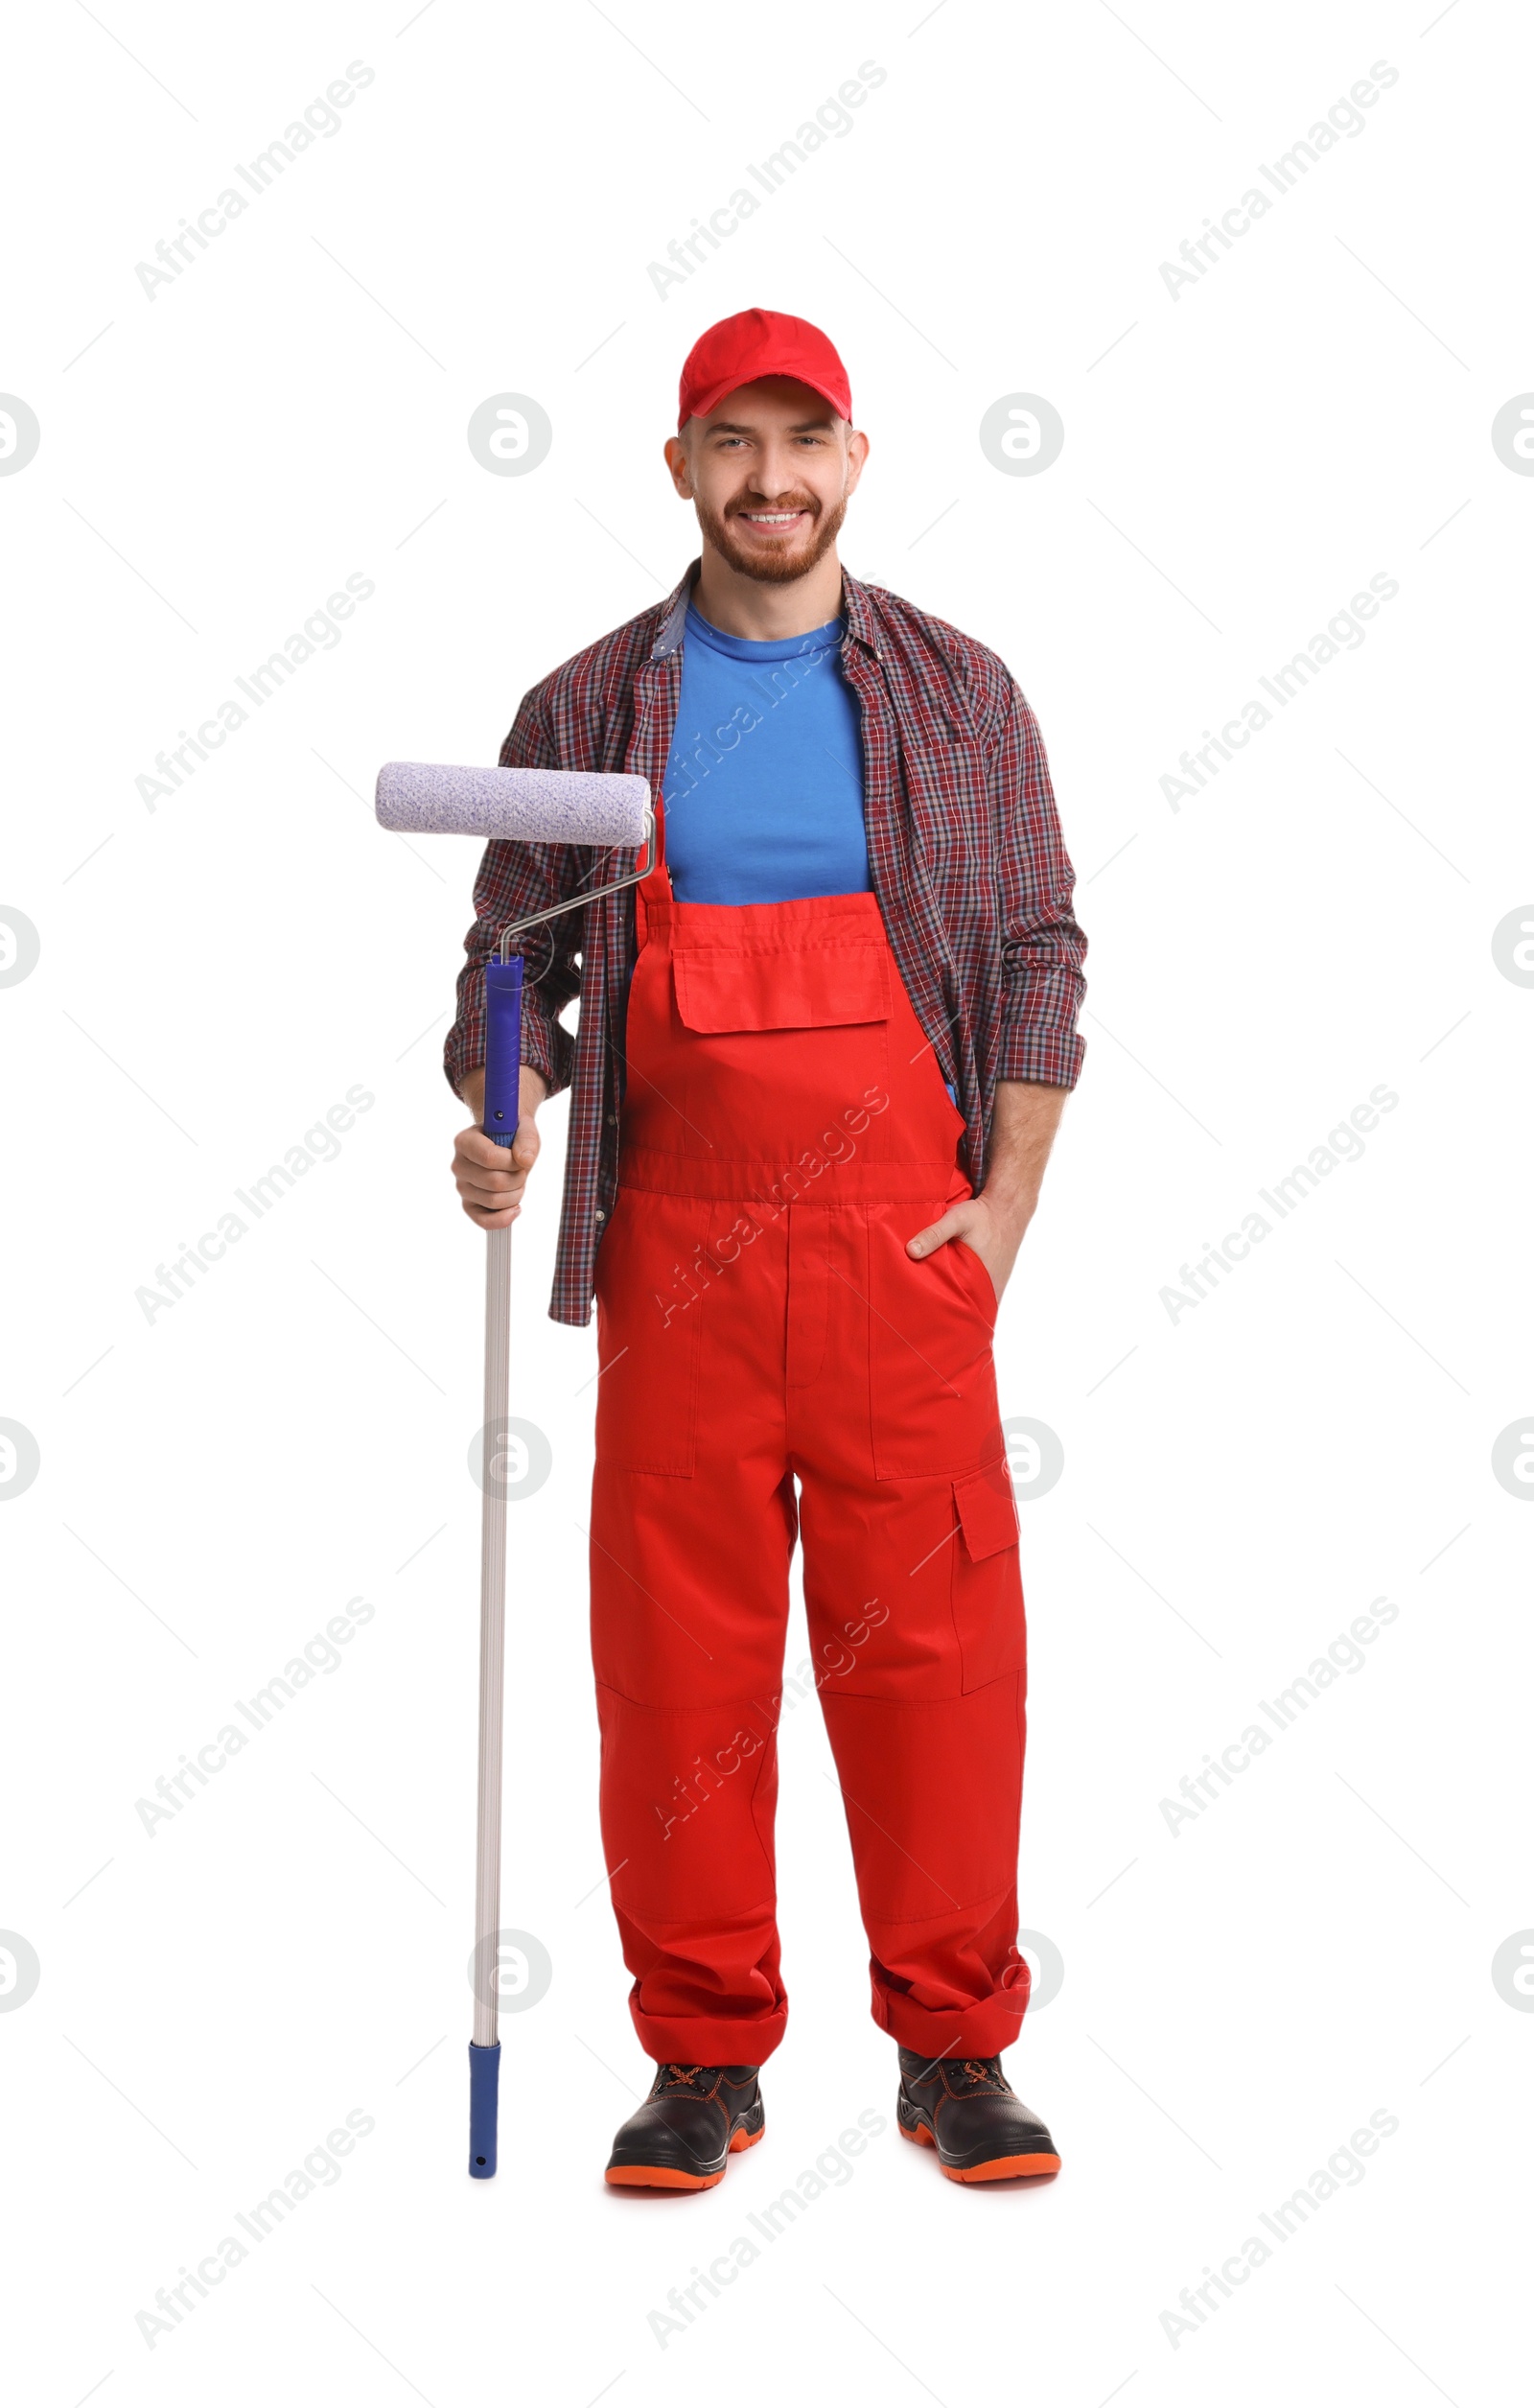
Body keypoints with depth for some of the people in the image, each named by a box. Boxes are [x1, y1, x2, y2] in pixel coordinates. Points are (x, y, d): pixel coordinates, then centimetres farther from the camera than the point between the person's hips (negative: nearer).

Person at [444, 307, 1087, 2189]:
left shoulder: (959, 696, 9)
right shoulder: (587, 711, 9)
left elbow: (1040, 952, 9)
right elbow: (510, 958, 13)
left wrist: (1005, 1201, -1)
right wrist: (497, 1115, -7)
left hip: (909, 1241, 0)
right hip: (675, 1244, 1)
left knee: (931, 1640, -1)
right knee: (677, 1649, 2)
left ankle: (956, 2050, 13)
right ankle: (702, 2057, 15)